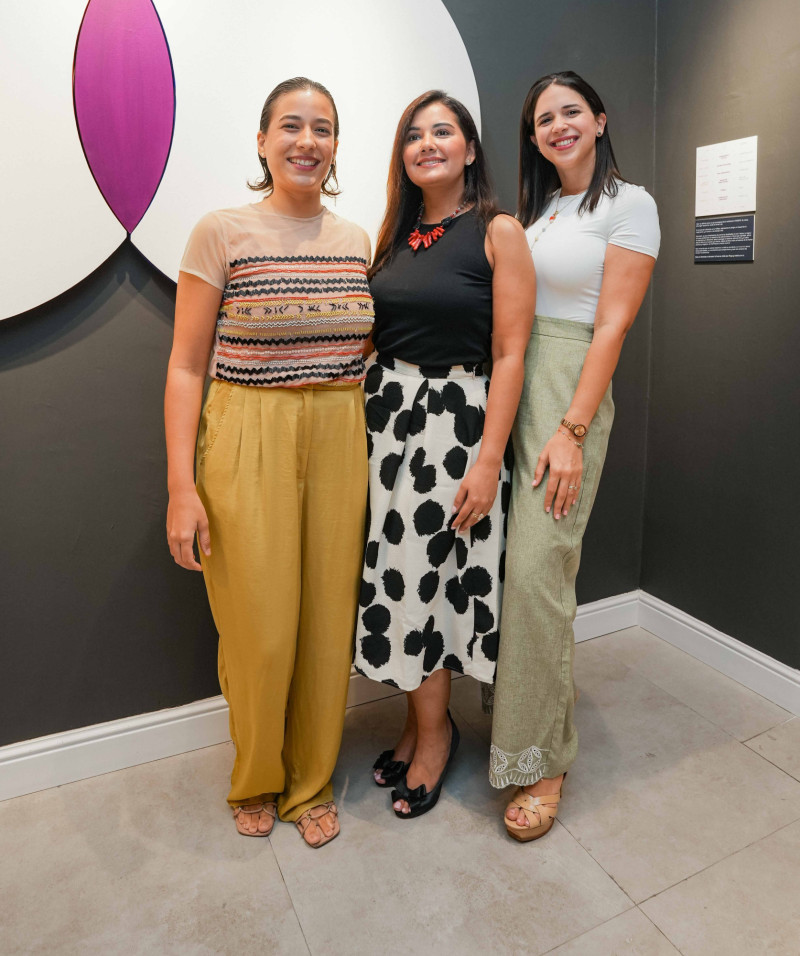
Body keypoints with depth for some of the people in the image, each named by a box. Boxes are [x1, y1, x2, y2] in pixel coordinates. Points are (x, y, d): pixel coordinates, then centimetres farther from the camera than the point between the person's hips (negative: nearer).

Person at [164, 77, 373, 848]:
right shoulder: (222, 234, -2)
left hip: (340, 441, 4)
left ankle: (312, 783, 32)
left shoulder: (357, 241, 10)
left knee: (327, 621, 8)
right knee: (259, 629, 2)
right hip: (247, 442, -3)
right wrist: (182, 486, -11)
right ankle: (256, 780, 33)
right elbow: (185, 367, -4)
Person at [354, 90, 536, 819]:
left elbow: (510, 354, -10)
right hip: (384, 416, 5)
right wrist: (364, 426, 3)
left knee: (427, 578, 1)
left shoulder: (499, 232, -3)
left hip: (454, 420, -5)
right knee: (398, 575, 8)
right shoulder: (395, 234, 13)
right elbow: (373, 335, 12)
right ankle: (422, 720, 30)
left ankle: (434, 731, 26)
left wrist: (488, 461, -16)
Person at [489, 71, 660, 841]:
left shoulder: (628, 205, 1)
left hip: (570, 392, -6)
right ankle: (547, 687, 30)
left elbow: (612, 325, -9)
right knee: (510, 556, 6)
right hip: (508, 387, 6)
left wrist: (572, 431, -18)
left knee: (536, 568, -11)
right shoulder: (533, 209, 20)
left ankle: (540, 760, 5)